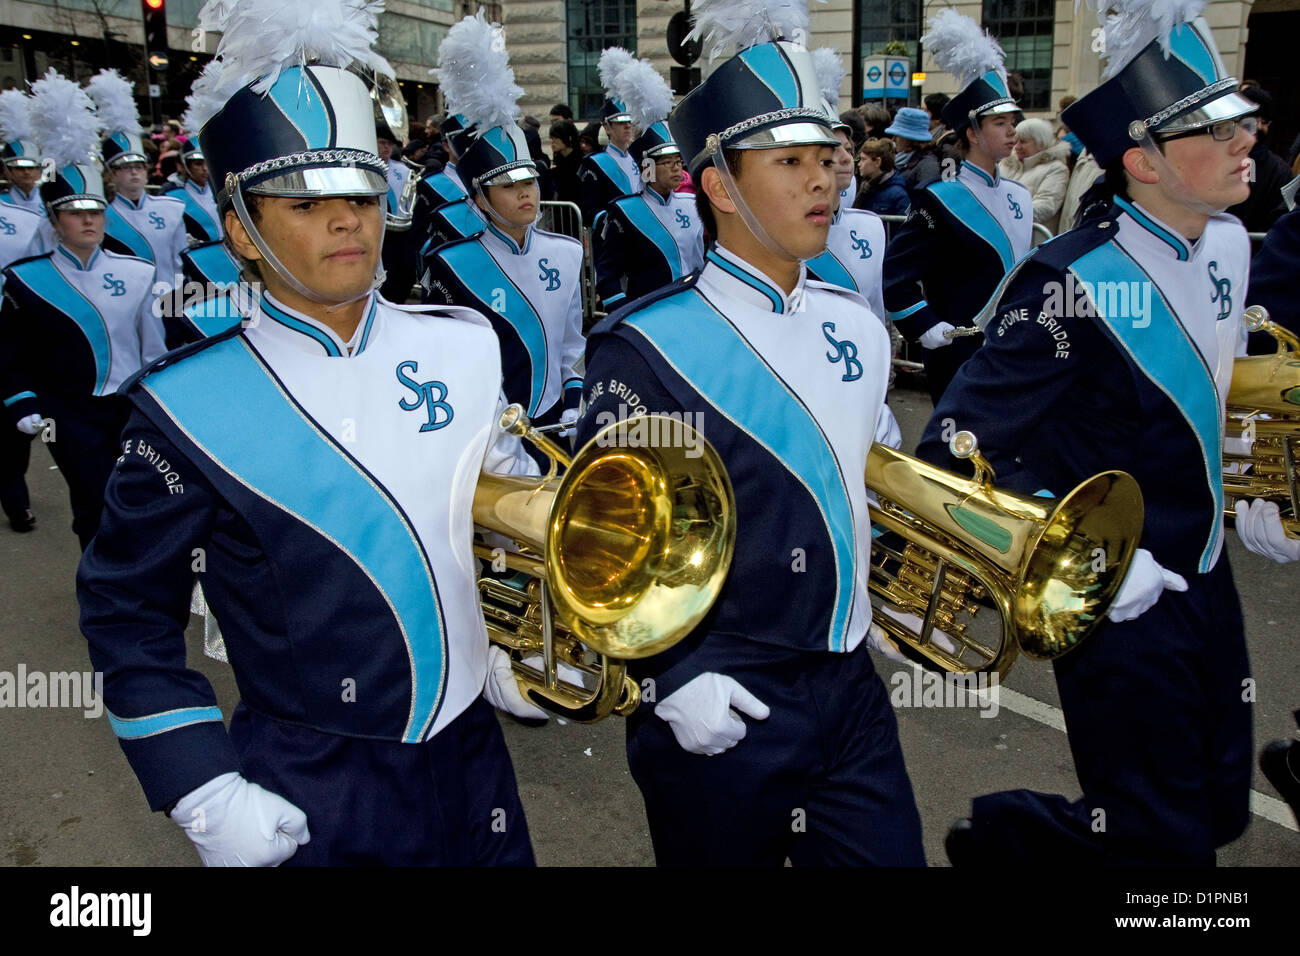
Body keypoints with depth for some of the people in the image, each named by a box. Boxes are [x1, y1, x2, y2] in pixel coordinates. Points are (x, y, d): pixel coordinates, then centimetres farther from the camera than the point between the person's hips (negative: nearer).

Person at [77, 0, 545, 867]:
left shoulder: (463, 348, -3)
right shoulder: (187, 407, -12)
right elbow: (129, 614, -4)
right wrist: (204, 793, -10)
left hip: (471, 763, 4)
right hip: (305, 798, -3)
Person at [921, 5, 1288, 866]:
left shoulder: (1228, 245, 1)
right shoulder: (1072, 284, -24)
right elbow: (954, 452, -25)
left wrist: (1247, 497, 8)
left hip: (1205, 579, 8)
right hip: (1117, 601, -8)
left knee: (1220, 812, 20)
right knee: (1165, 842, 3)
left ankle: (1014, 825, 40)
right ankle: (1003, 834, 29)